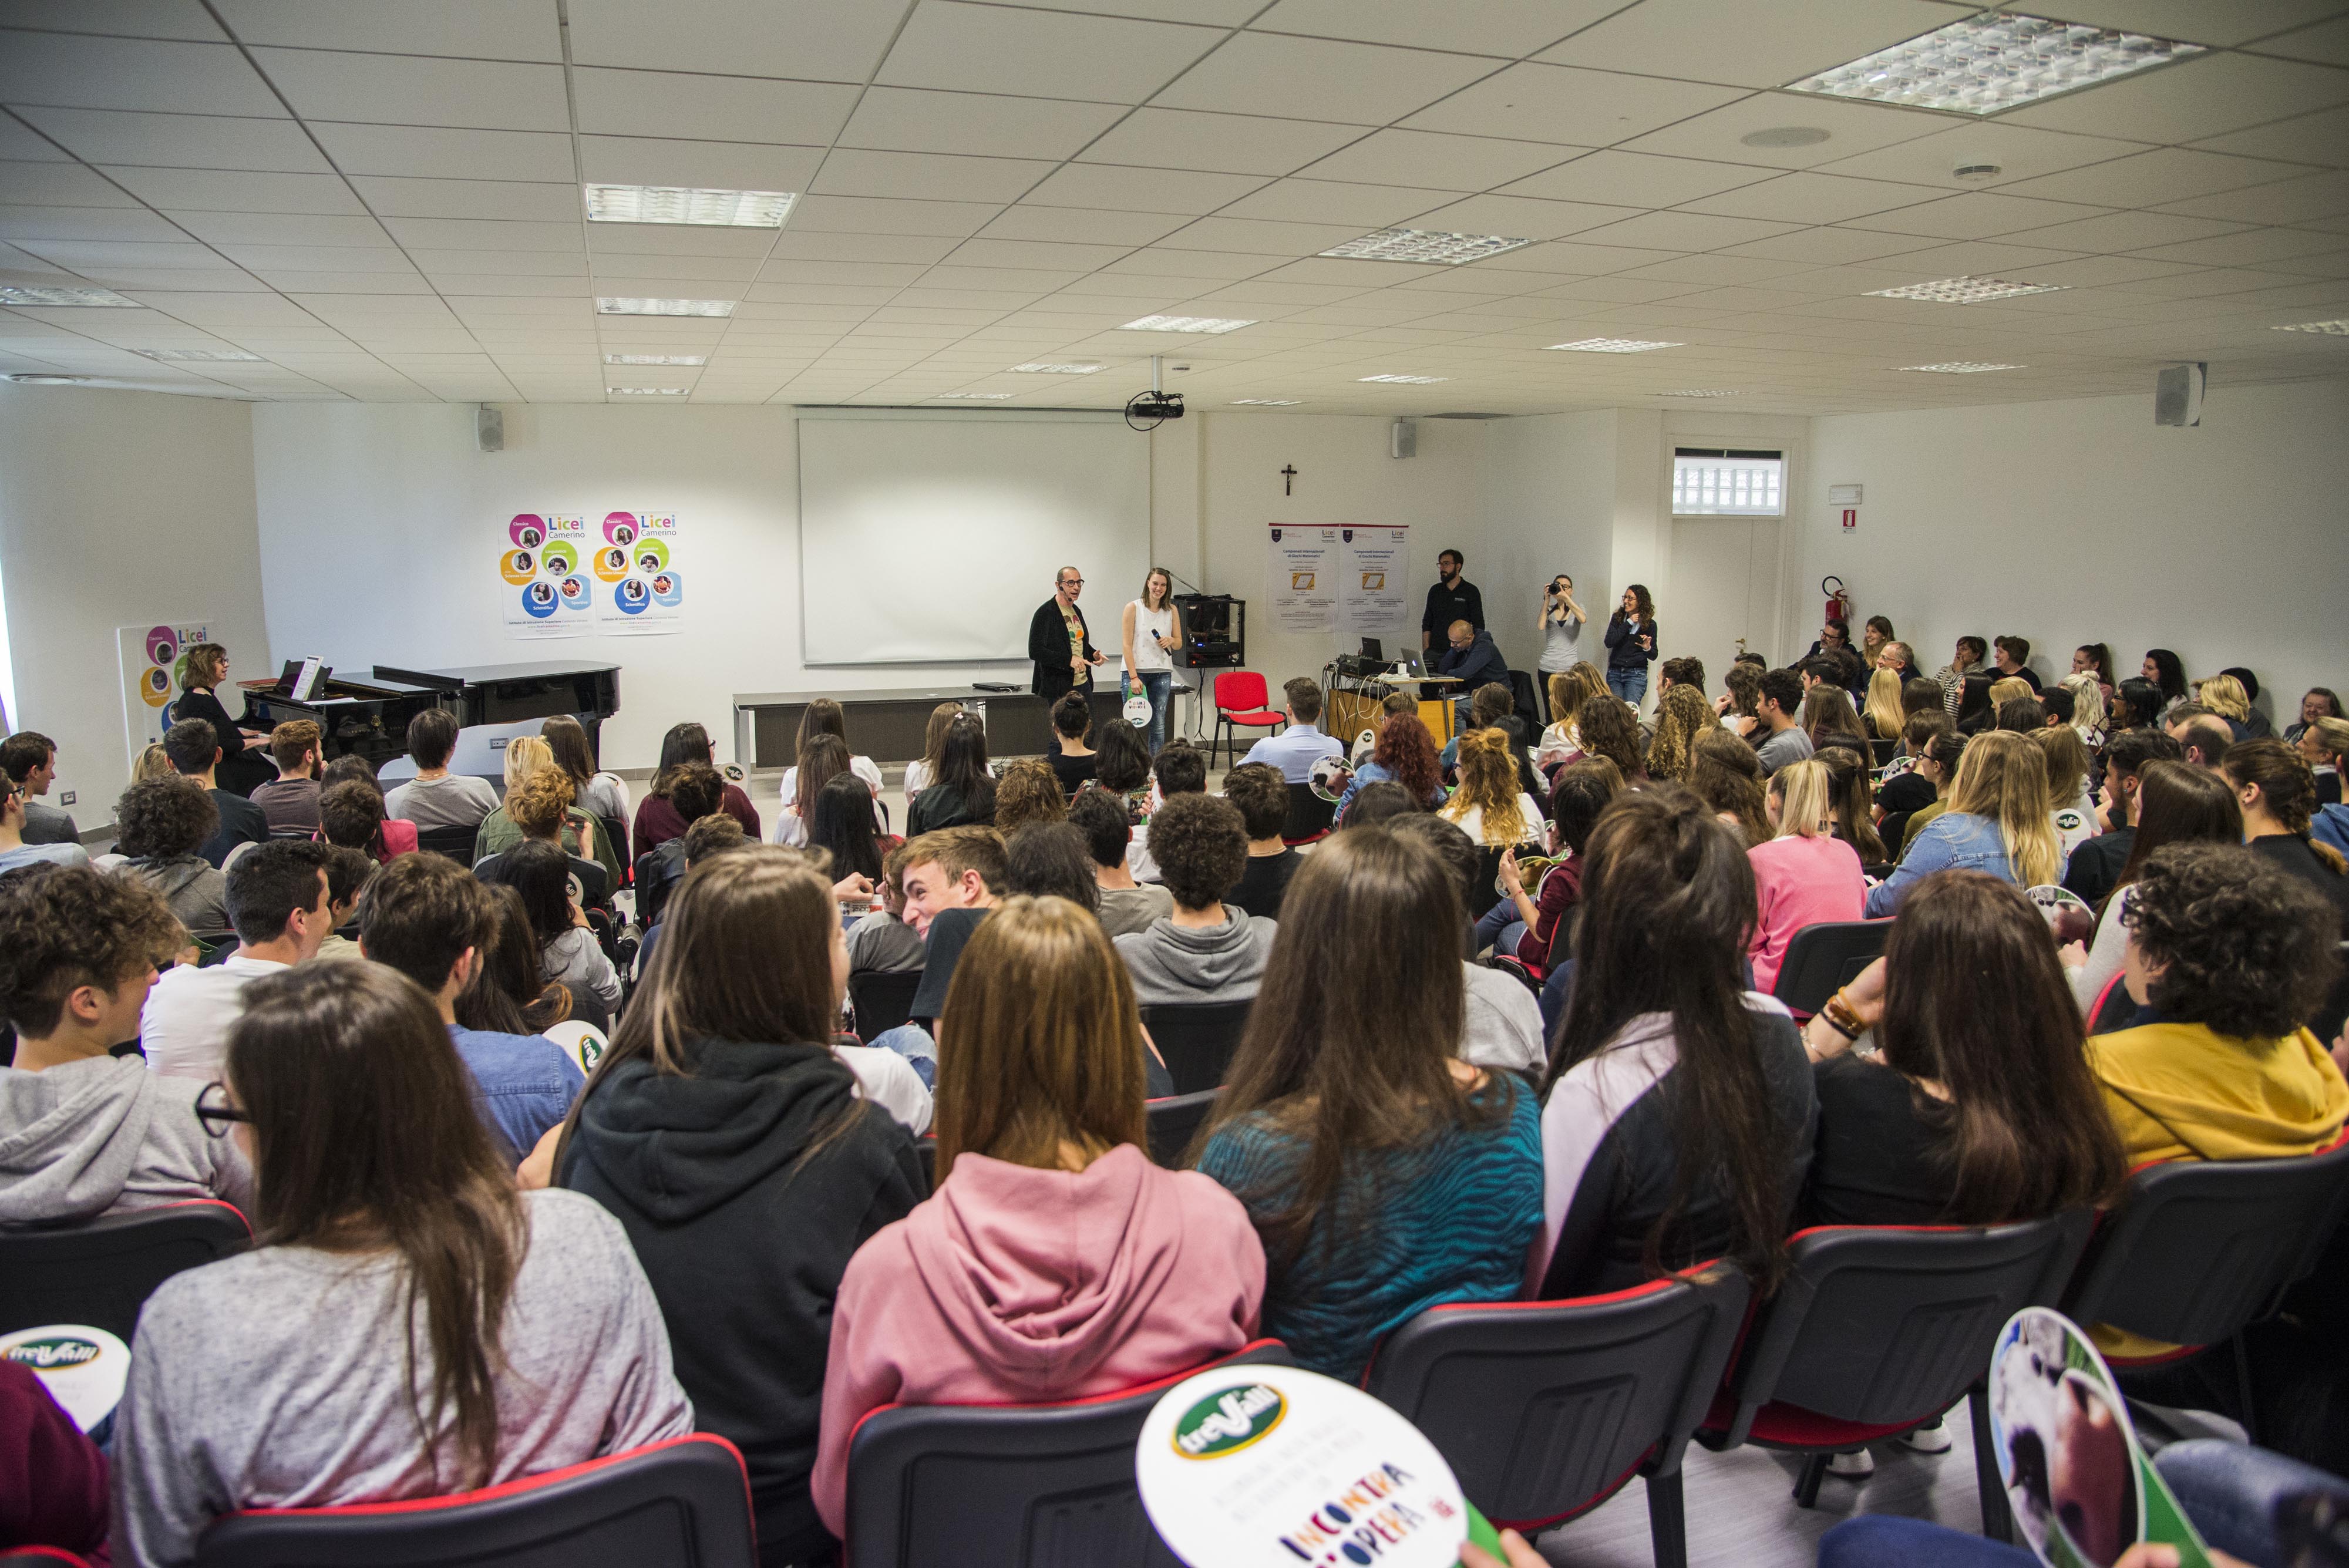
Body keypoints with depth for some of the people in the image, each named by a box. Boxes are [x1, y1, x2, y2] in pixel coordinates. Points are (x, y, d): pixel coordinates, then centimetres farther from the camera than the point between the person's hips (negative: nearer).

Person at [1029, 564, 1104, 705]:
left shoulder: (1076, 611, 16)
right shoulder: (1045, 613, -10)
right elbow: (1035, 651, -16)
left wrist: (1093, 654, 7)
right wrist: (1068, 660, -23)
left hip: (1084, 684, 8)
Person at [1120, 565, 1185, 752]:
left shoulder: (1172, 610, 10)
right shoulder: (1133, 608, -1)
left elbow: (1179, 644, 17)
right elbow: (1127, 645, -5)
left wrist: (1170, 641, -8)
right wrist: (1134, 677, -13)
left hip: (1162, 673, 4)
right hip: (1135, 671, -4)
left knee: (1159, 726, 3)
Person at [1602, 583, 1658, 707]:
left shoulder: (1650, 624, 1)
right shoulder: (1617, 618, 7)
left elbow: (1653, 656, 5)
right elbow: (1609, 642, -9)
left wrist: (1648, 648, -18)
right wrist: (1628, 623, -9)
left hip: (1636, 674, -3)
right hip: (1615, 672, 3)